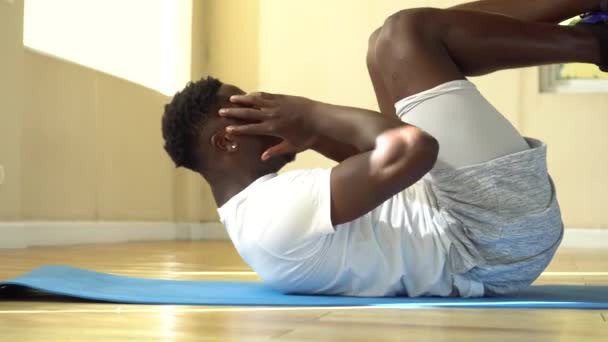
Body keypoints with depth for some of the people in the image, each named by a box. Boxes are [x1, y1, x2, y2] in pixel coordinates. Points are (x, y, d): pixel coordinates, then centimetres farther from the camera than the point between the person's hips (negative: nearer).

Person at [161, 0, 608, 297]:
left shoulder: (260, 206, 9)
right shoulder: (274, 217, -24)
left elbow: (374, 155, 21)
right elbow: (412, 149, -35)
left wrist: (313, 129, 2)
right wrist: (316, 115, -18)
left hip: (484, 241, 10)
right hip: (505, 236, -10)